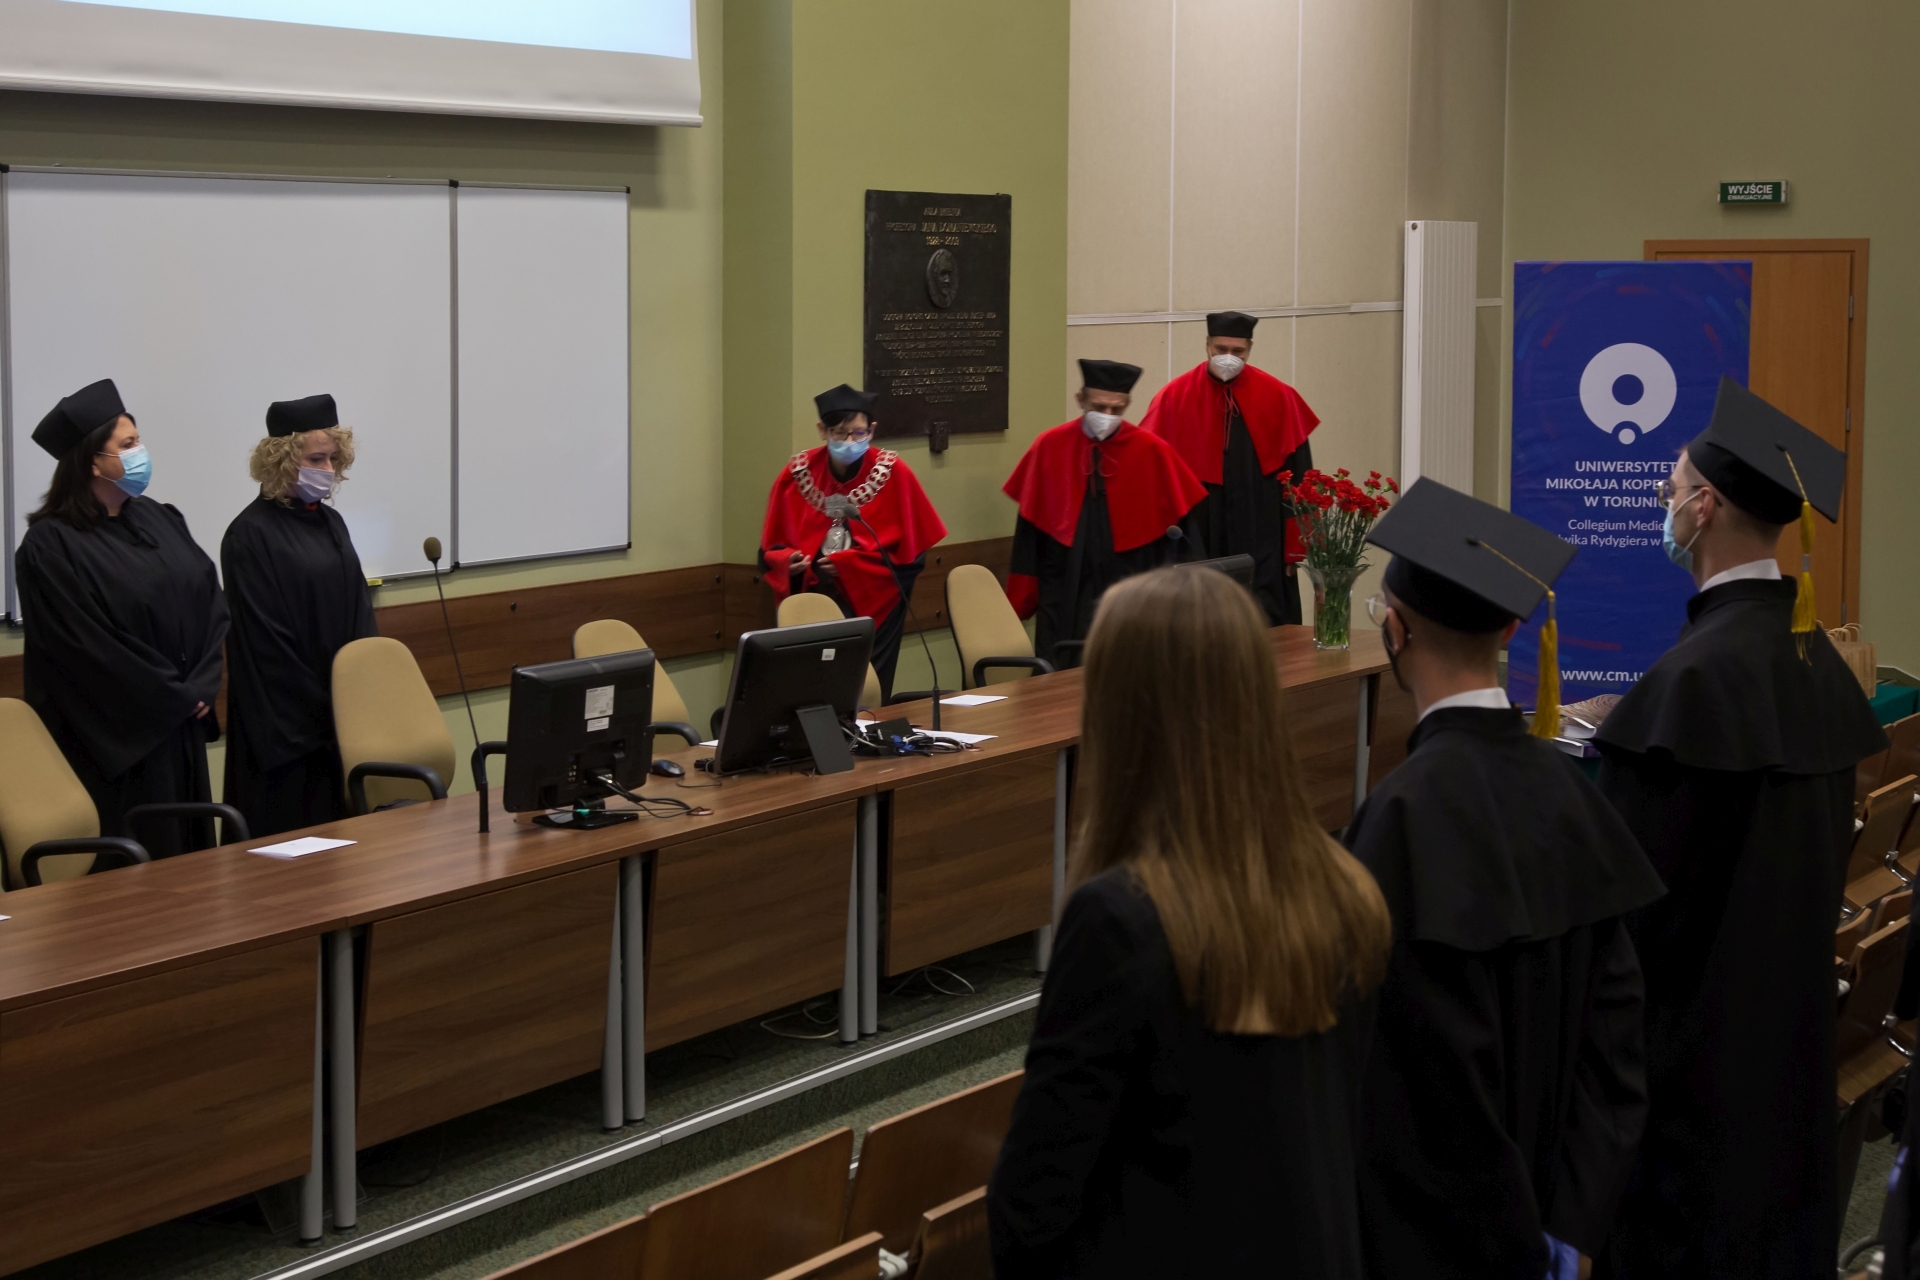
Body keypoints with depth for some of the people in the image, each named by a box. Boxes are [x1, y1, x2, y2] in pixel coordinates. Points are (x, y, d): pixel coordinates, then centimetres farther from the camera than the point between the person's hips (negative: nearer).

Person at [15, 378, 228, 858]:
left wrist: (203, 686, -7)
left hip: (181, 729, 7)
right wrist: (177, 697, -11)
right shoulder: (51, 546, -12)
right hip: (115, 739, -7)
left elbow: (213, 602, 7)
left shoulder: (159, 520, 9)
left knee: (188, 852, 11)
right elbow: (88, 647, -16)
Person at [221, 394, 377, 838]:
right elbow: (264, 638, -13)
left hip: (343, 713, 7)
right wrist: (319, 708, -13)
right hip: (286, 719, -7)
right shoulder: (252, 535, -11)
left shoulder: (330, 522, 11)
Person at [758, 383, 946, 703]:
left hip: (874, 606, -1)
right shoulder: (798, 473, -2)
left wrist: (851, 564, -15)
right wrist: (789, 561, -19)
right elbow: (771, 549, 3)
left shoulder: (893, 473, -8)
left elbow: (910, 551, -6)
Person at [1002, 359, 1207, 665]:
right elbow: (1030, 527, 4)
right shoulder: (1050, 447, -1)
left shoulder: (1151, 452, -4)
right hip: (1064, 593, 1)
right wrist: (1022, 599, 4)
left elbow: (1176, 526, 1)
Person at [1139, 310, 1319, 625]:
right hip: (1197, 533, 0)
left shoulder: (1278, 398, 1)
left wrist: (1295, 544, 2)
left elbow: (1296, 473, 3)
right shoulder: (1175, 398, -1)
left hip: (1261, 537, 0)